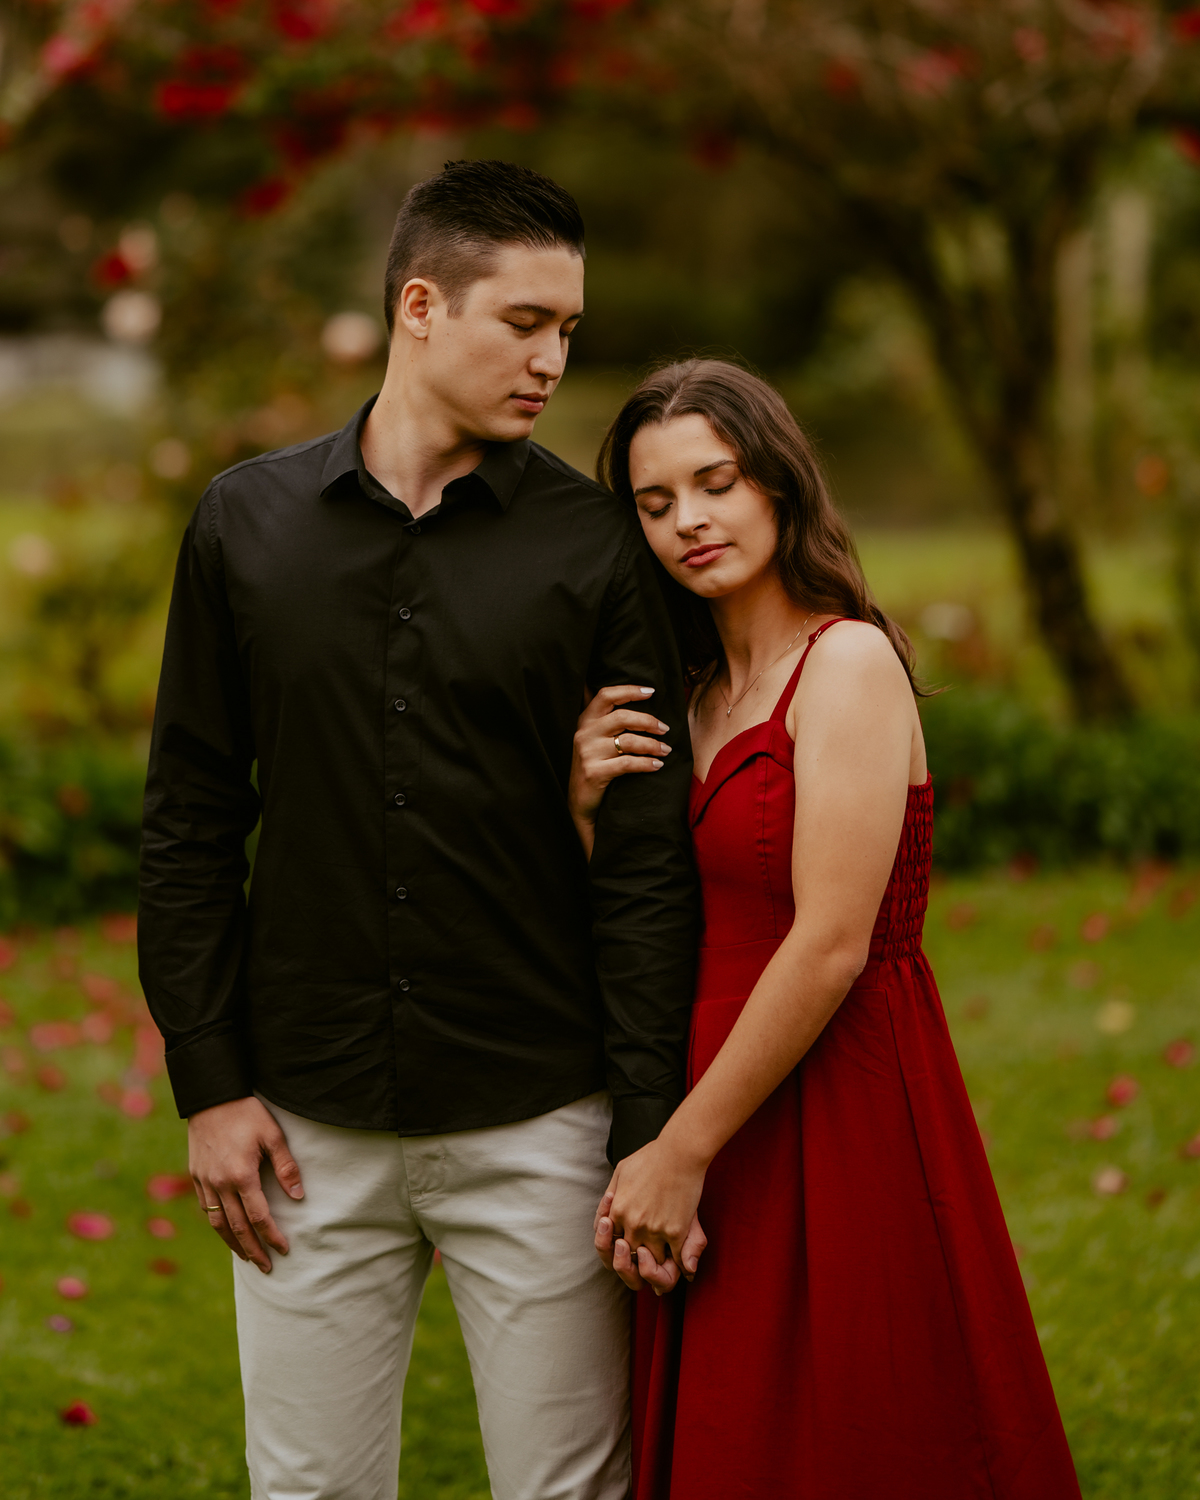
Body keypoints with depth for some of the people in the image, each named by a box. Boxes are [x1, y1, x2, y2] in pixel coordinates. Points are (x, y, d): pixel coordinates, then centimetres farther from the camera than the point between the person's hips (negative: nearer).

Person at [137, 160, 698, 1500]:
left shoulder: (592, 548, -2)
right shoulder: (248, 523, 3)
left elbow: (647, 862, -3)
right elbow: (189, 824, 6)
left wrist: (652, 1140, -8)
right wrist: (208, 1083, 0)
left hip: (534, 1124, -1)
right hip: (309, 1131, 1)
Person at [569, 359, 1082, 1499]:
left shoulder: (850, 660, -11)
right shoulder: (703, 697, 13)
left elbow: (831, 944, -19)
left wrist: (683, 1151, -17)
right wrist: (586, 808, -5)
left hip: (840, 1129, -8)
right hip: (720, 1113, 8)